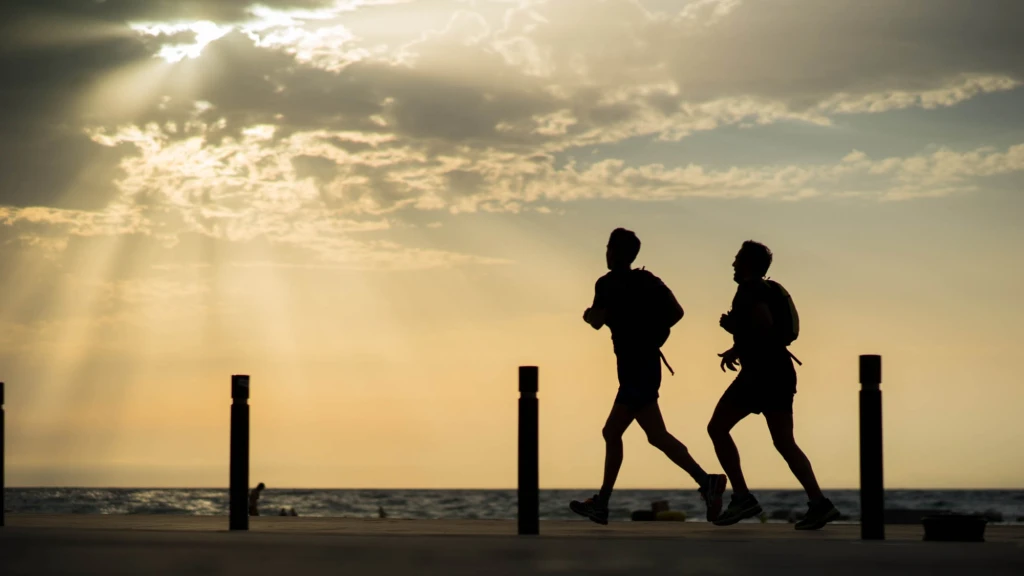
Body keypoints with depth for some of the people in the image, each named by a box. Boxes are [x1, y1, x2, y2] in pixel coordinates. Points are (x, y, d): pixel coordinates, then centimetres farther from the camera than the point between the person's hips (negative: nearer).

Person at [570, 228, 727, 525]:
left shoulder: (608, 284, -6)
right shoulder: (647, 281, 13)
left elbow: (597, 321, -17)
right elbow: (676, 312, 8)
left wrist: (589, 314, 5)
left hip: (635, 368, -8)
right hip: (647, 363, 8)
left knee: (657, 435, -16)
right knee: (611, 433, 13)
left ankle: (705, 481, -27)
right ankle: (601, 503, 15)